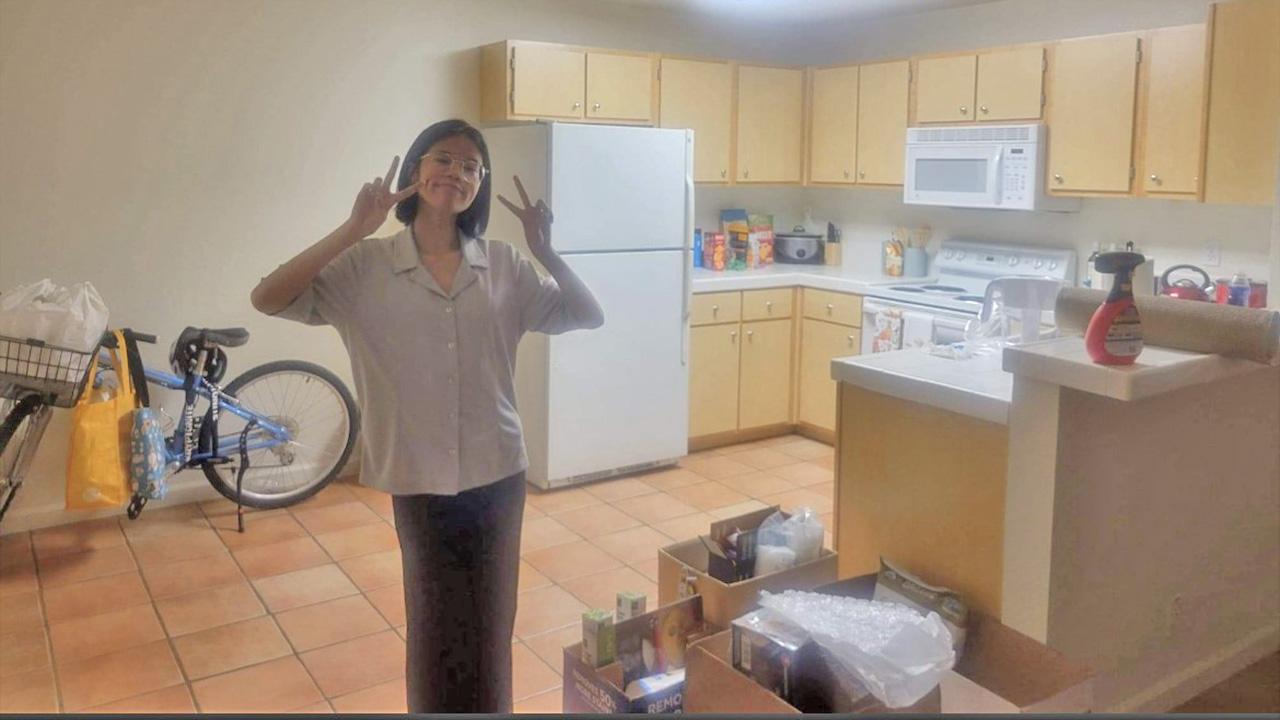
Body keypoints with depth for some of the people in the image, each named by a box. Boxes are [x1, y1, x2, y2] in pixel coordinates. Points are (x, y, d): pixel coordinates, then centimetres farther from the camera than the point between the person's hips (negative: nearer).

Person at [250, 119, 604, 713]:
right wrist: (354, 230, -22)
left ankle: (488, 707, 40)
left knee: (489, 619, 17)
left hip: (496, 470, 2)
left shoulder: (504, 265, 0)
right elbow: (267, 300, -16)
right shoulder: (366, 266, -7)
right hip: (420, 475, -2)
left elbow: (589, 316, 0)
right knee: (435, 620, 14)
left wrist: (544, 251, -14)